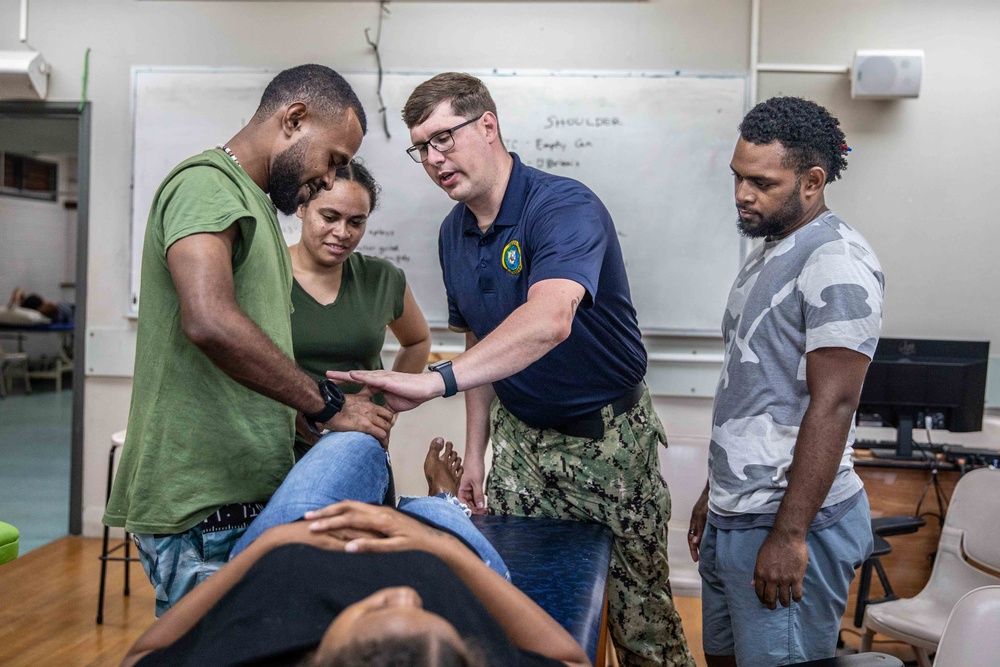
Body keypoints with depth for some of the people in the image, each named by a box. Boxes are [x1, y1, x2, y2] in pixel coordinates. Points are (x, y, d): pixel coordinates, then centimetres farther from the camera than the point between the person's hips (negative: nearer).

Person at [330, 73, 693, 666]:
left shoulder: (567, 207, -21)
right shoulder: (455, 233, 4)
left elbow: (549, 320, -40)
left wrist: (436, 381, -50)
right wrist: (475, 452, 10)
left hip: (608, 436, -6)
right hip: (519, 435, 6)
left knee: (642, 617, 4)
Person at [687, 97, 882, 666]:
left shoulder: (837, 262, -15)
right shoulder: (770, 253, 14)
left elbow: (832, 405, -21)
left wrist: (789, 534, -22)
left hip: (791, 521, -9)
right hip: (732, 517, 9)